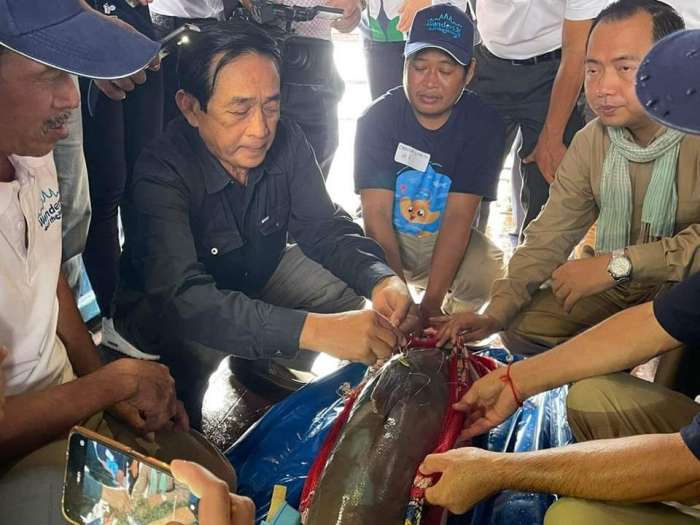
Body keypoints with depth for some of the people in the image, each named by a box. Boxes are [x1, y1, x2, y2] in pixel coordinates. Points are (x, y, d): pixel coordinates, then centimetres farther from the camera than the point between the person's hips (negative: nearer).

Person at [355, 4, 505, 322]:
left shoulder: (484, 124, -15)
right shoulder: (378, 117, -16)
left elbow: (458, 215, -21)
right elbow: (377, 214, -22)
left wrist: (430, 304, -30)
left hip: (447, 239, 1)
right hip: (386, 236, 0)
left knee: (491, 275, -29)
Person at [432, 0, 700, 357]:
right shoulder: (591, 141, -3)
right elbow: (550, 236, -2)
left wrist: (618, 263, -36)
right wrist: (495, 314, -12)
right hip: (613, 285, 5)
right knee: (520, 326, -4)